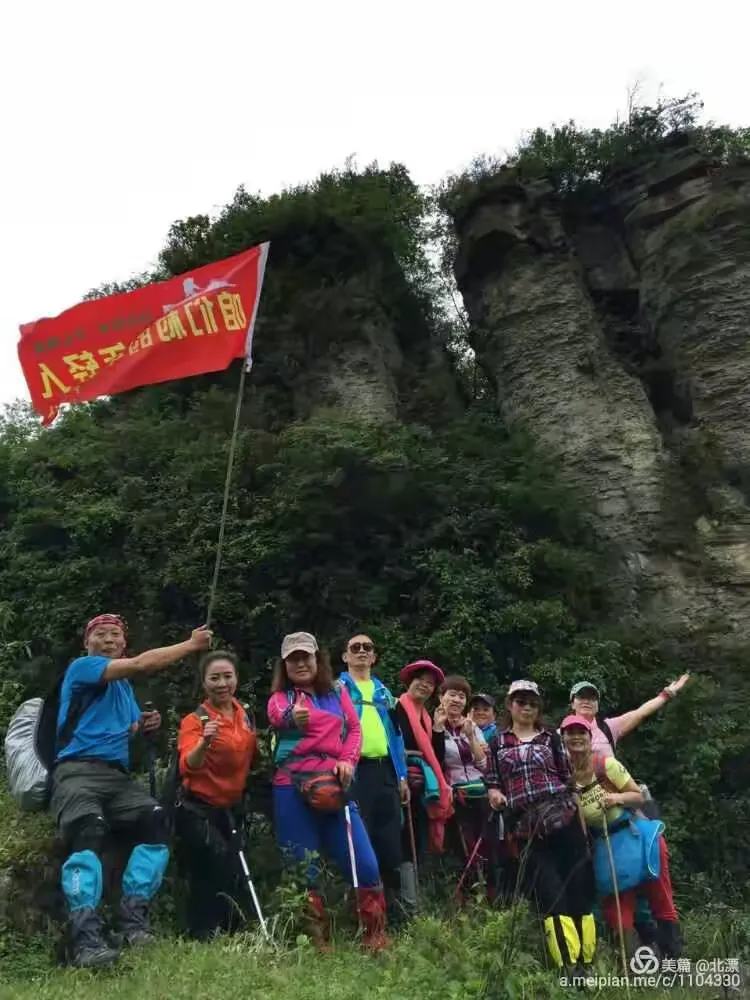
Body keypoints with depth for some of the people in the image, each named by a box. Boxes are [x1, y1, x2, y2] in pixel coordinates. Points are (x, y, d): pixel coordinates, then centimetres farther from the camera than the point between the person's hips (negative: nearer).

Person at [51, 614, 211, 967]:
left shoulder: (123, 685, 25)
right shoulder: (81, 667, 0)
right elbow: (140, 664, -13)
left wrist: (144, 725, 5)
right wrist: (191, 645, -8)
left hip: (118, 775, 7)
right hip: (77, 770, -6)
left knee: (156, 820, -20)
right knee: (89, 831, -34)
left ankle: (133, 922, -15)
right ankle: (86, 938, -36)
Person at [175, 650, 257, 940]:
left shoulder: (245, 715, 1)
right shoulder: (195, 720, -16)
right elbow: (188, 768, -33)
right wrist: (204, 742, -50)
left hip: (231, 809, 6)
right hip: (198, 811, -6)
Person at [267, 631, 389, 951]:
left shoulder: (338, 692, 15)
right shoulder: (281, 697, 4)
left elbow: (355, 728, 11)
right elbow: (277, 716, -20)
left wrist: (348, 760, -10)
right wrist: (292, 718, -45)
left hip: (334, 786, 2)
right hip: (293, 788, -2)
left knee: (365, 865, -2)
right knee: (303, 869, 2)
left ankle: (376, 937, 17)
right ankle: (317, 943, 19)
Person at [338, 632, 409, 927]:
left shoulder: (384, 692, 21)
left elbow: (395, 733, 19)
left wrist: (402, 774, 13)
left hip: (384, 770, 5)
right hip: (355, 769, -5)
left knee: (390, 838, 7)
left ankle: (392, 900, 19)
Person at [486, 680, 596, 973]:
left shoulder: (550, 738, 13)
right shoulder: (498, 743, 12)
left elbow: (568, 779, 12)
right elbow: (492, 783, 13)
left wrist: (580, 814, 6)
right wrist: (495, 795, -9)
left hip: (563, 818, 1)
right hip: (527, 828, 0)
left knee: (579, 887, -1)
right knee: (550, 894, -3)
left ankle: (587, 961, 9)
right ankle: (569, 965, 3)